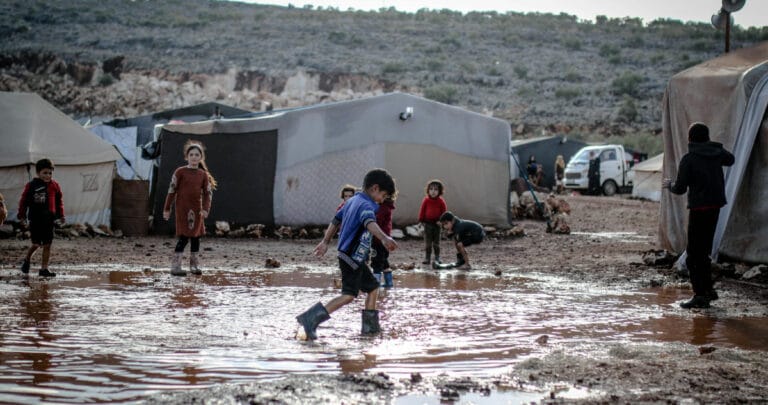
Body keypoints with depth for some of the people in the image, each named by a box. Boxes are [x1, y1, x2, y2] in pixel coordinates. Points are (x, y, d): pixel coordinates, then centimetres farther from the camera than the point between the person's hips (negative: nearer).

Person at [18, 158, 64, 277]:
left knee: (47, 245, 2)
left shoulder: (55, 186, 5)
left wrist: (61, 216, 11)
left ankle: (44, 269, 7)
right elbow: (23, 201, 1)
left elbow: (59, 201, 14)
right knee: (36, 244, 0)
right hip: (35, 220, -3)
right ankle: (27, 260, 28)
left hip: (49, 220, 3)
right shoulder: (31, 186, -6)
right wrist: (22, 215, 3)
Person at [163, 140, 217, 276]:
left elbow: (208, 193, 4)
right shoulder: (180, 172, -5)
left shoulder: (203, 175, 6)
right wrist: (167, 209, -4)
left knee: (196, 236, 9)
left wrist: (205, 209, -11)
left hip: (196, 209, 4)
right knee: (184, 237, -10)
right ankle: (175, 266, -5)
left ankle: (194, 265, 19)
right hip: (182, 208, -4)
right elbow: (172, 190, -3)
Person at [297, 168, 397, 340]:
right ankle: (311, 319, -21)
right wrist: (384, 238, -57)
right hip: (353, 257, -10)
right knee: (348, 295, -14)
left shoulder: (353, 201, 14)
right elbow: (369, 223, -39)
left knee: (373, 287, 18)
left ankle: (370, 326, 23)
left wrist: (325, 242, 35)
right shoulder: (366, 205, -17)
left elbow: (335, 220, 25)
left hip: (354, 258, 10)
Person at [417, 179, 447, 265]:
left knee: (436, 243, 7)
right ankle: (427, 258, 5)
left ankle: (437, 258, 14)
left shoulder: (441, 201, -3)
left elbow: (444, 212, 0)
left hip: (437, 223, 0)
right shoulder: (426, 200, -2)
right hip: (427, 223, 0)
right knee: (427, 243, 2)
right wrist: (421, 221, -2)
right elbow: (422, 211, 2)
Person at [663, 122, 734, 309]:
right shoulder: (717, 152, 5)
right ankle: (707, 289, 23)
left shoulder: (689, 159, -12)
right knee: (703, 249, 19)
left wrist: (669, 184, 10)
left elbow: (680, 188, -10)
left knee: (694, 253, -4)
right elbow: (730, 160, 29)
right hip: (715, 205, 7)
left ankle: (700, 295, -9)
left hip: (699, 208, -7)